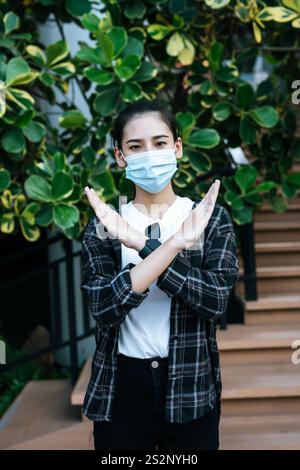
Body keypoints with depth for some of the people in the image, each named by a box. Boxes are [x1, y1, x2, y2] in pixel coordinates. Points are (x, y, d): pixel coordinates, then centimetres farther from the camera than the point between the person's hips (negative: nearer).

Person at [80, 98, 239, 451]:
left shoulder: (211, 218, -2)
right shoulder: (102, 226, -2)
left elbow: (216, 300, -15)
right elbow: (104, 309, -16)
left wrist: (145, 247, -24)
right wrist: (171, 247, -25)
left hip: (190, 388, 0)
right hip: (120, 389, 0)